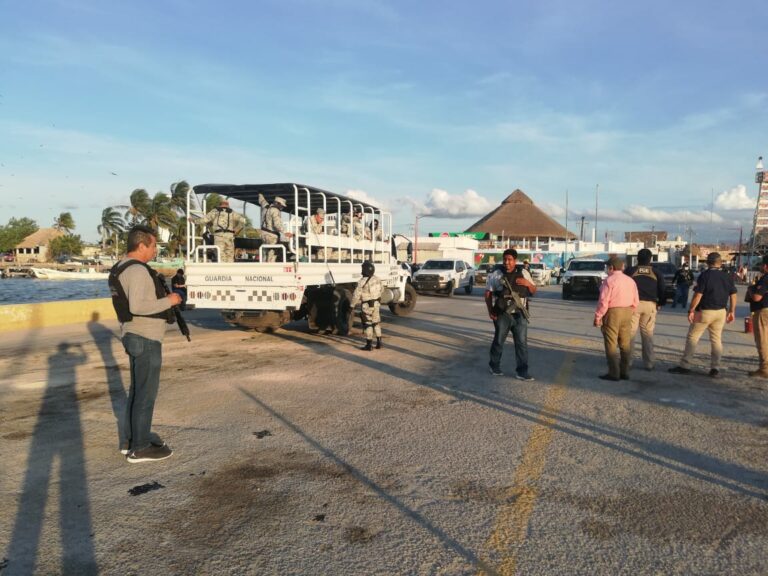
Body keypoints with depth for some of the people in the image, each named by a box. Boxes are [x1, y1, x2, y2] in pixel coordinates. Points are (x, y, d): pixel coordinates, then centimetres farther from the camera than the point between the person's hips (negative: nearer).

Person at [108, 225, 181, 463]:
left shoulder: (121, 268, 14)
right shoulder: (137, 270, -18)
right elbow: (138, 306, -28)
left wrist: (163, 297, 15)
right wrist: (169, 301, -18)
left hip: (134, 336, 11)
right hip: (145, 339, -11)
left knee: (137, 390, 18)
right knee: (146, 393, -3)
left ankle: (129, 440, 28)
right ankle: (139, 448, 5)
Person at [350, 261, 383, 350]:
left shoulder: (362, 282, -20)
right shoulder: (377, 280, 0)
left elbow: (356, 295, -16)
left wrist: (352, 305, -4)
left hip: (367, 306, -6)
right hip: (377, 304, 6)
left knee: (368, 325, 2)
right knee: (376, 323, 16)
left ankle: (369, 345, 7)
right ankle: (379, 343, 20)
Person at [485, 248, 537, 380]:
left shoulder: (524, 273, 7)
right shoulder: (496, 275, -2)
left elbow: (534, 291, 13)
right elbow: (488, 293, 0)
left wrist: (528, 283, -8)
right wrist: (490, 311, -8)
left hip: (520, 315, 2)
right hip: (502, 315, -2)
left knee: (522, 343, 0)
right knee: (499, 341, 9)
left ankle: (522, 371, 6)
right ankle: (494, 365, 28)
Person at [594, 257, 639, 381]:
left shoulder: (609, 281, -12)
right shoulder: (630, 281, 9)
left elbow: (603, 301, -16)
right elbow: (635, 301, 10)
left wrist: (598, 317, -10)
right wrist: (629, 313, 20)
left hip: (612, 313, -7)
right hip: (627, 313, 7)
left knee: (611, 344, -2)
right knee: (625, 344, 11)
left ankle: (614, 373, -3)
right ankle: (624, 372, 16)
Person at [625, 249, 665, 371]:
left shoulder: (629, 271, -1)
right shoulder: (657, 274, 5)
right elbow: (662, 291, 6)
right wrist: (660, 303, 20)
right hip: (650, 305, 2)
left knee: (630, 333, 4)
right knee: (648, 334, 10)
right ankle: (649, 362, 11)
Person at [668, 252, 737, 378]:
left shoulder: (704, 275, -12)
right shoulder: (727, 276, 5)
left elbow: (698, 295, -16)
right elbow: (733, 295, 8)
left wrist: (691, 310, -12)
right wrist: (732, 311, 17)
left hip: (704, 312, -5)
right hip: (721, 312, 5)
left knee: (692, 337, 2)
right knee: (716, 339, 12)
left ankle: (685, 366, 1)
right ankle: (715, 368, 10)